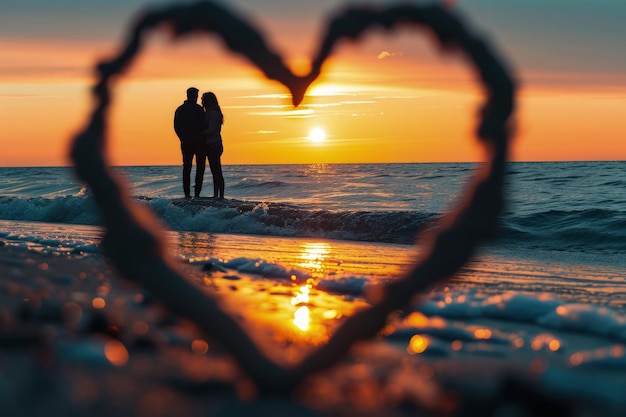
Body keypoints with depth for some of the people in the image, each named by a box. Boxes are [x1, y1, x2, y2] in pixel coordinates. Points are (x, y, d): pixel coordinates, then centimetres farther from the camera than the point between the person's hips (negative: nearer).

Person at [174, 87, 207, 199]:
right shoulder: (198, 109, -10)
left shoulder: (179, 110, 6)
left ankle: (187, 193, 5)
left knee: (186, 168, 9)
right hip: (199, 142, -4)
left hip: (186, 143, 5)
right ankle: (197, 193, -5)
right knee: (200, 168, 2)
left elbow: (176, 127, 7)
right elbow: (203, 125, -16)